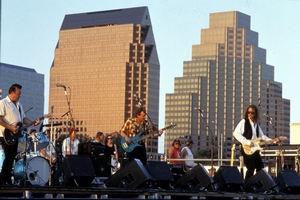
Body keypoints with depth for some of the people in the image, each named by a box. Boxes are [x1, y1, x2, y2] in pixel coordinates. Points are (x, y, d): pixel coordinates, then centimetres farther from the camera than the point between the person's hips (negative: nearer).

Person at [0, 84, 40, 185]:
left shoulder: (18, 105, 19)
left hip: (15, 135, 8)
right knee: (8, 157, -9)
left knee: (12, 157, 8)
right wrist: (10, 128, -22)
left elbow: (23, 118, 20)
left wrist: (33, 123, 2)